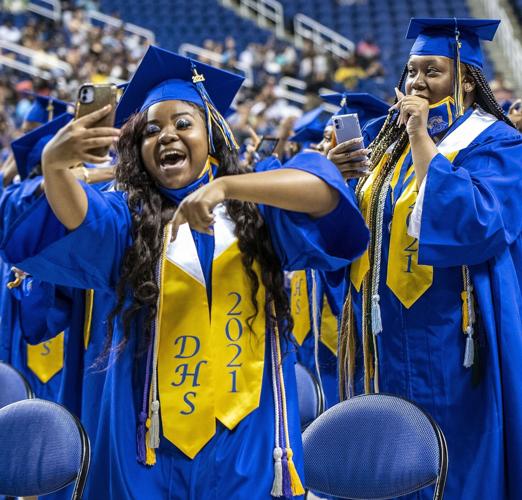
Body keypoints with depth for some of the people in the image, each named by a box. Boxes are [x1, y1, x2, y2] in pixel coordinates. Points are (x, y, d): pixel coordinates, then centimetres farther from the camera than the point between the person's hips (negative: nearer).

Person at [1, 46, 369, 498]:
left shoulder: (256, 209, 3)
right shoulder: (128, 216, 2)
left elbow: (324, 193, -16)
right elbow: (77, 222, -19)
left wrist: (224, 186, -29)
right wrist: (54, 164, -40)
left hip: (247, 431, 0)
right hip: (155, 437, 0)